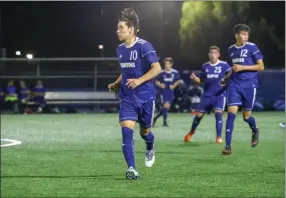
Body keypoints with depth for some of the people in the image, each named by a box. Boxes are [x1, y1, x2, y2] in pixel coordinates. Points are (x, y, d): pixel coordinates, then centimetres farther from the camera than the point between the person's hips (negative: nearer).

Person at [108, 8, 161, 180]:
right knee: (126, 131, -14)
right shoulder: (120, 49, 8)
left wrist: (139, 80, -28)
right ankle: (131, 169, -17)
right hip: (127, 98, 4)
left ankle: (150, 150, 49)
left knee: (145, 131, 13)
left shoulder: (144, 46, -15)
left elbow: (157, 68, -19)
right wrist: (117, 84, 8)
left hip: (146, 97, -4)